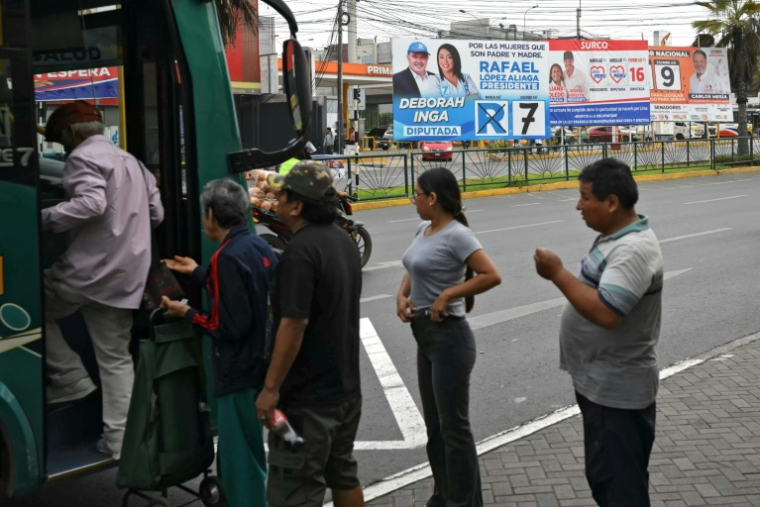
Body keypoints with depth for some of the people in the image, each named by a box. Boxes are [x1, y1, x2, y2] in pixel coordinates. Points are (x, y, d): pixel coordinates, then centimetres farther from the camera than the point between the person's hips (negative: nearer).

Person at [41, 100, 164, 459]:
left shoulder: (84, 156, -7)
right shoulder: (131, 161, 22)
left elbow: (91, 204, -24)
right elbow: (156, 214, 22)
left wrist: (42, 219, -17)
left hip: (88, 269, -8)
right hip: (126, 276, 9)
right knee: (116, 359, 11)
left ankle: (70, 379, 10)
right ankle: (120, 440, 11)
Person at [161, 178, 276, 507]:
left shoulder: (228, 257, -20)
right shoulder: (259, 247, 6)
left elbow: (230, 327, -23)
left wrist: (188, 314, -8)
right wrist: (198, 273, 20)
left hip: (240, 371, -9)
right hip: (260, 364, 9)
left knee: (240, 459, 3)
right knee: (249, 451, 22)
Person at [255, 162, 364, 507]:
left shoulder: (301, 250, -21)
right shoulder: (342, 239, 9)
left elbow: (294, 324, -26)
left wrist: (271, 387, -21)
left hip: (308, 397, -9)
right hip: (347, 387, 10)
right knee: (344, 475, 20)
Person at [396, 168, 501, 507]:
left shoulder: (457, 235, -18)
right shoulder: (424, 229, 7)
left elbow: (492, 276, -24)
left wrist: (447, 295, -22)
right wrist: (402, 295, -2)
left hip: (448, 337, -9)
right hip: (425, 336, 9)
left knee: (453, 427, 2)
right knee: (434, 424, 19)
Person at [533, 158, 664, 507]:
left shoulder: (633, 249, -24)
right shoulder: (615, 237, 9)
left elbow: (605, 313, -34)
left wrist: (557, 274, -26)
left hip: (615, 390, -10)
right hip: (600, 384, 10)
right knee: (604, 476, 23)